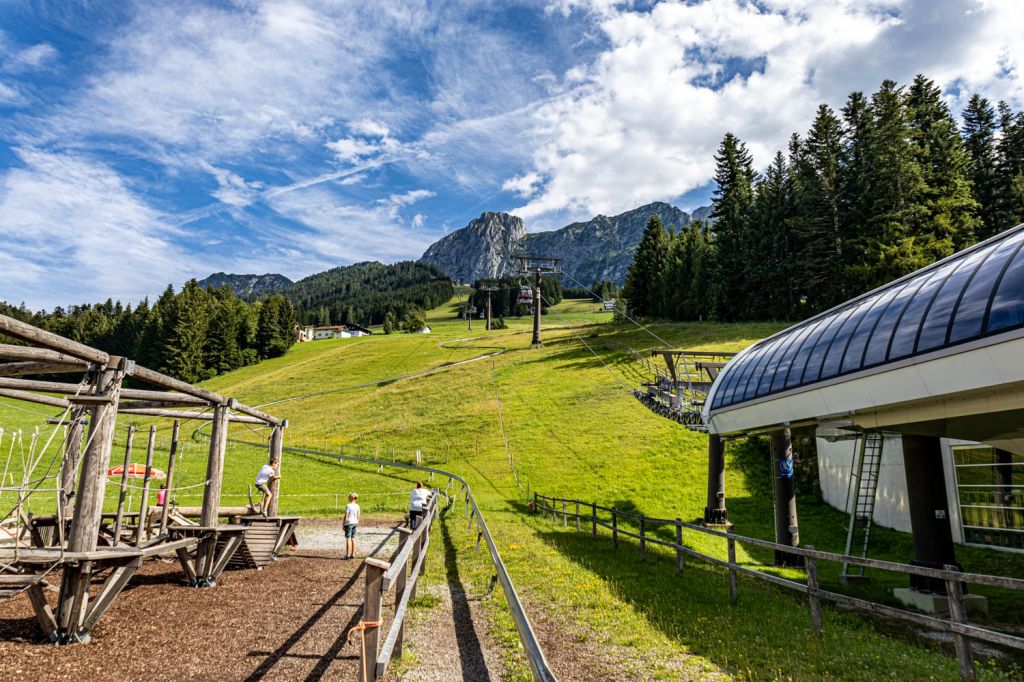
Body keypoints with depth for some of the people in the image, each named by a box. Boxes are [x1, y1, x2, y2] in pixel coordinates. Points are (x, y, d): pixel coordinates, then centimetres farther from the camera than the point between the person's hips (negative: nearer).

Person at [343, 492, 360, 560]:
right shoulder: (357, 506, 5)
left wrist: (343, 524, -6)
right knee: (353, 538, 11)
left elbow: (346, 516, -13)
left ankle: (348, 555, -1)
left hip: (348, 523, -6)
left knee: (348, 539, -3)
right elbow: (358, 516, 9)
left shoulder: (348, 506, -13)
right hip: (354, 523, 6)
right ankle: (353, 554, 14)